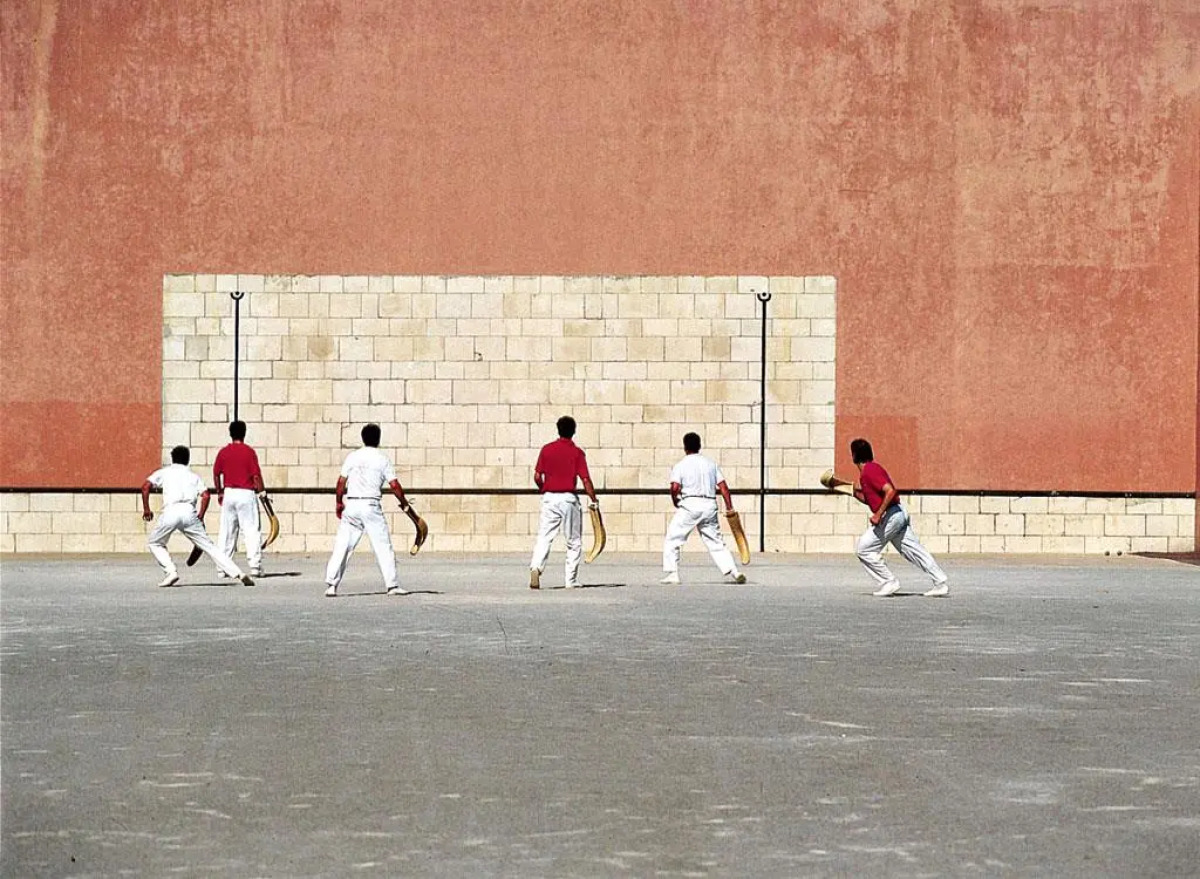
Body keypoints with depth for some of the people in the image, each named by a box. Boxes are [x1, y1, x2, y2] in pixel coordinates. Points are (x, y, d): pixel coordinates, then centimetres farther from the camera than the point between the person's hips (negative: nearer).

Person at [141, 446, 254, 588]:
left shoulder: (164, 472, 22)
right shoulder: (194, 476, 26)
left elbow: (145, 486, 7)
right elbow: (205, 495, 9)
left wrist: (146, 509, 13)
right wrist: (200, 517, 15)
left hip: (170, 511, -2)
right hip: (189, 512, 2)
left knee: (155, 544, 20)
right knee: (208, 546, 7)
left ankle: (171, 571, -2)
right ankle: (238, 573, -2)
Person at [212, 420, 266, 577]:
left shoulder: (223, 452, 3)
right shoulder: (249, 452, -8)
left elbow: (216, 474, 8)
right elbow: (256, 476, -10)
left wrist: (219, 492, 21)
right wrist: (262, 492, 1)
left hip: (228, 493, 4)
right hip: (246, 493, -4)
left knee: (226, 531, 9)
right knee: (251, 530, -2)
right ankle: (255, 566, -8)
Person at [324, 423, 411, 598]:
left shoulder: (352, 457, 6)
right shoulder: (383, 459, 0)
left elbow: (341, 482, 4)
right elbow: (394, 485, -4)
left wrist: (339, 502, 16)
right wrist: (404, 502, 10)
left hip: (351, 505, 2)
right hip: (371, 505, -2)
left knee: (342, 546, 4)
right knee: (383, 546, 4)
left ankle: (331, 585, -2)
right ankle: (392, 585, 3)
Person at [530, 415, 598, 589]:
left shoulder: (546, 449, 3)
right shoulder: (577, 452, -4)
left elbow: (537, 477, 1)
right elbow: (585, 479, -9)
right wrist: (593, 500, -1)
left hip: (549, 498, 2)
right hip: (569, 498, -2)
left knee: (544, 538, 0)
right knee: (574, 542, 10)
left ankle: (535, 567, -25)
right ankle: (571, 581, 10)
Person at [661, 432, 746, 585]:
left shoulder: (680, 466, 1)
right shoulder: (711, 463, 13)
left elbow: (675, 487, -13)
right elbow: (723, 486, 6)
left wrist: (675, 503, 5)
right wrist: (729, 507, 8)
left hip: (689, 505, -4)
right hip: (710, 506, 4)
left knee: (671, 540, 5)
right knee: (716, 542, 14)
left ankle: (672, 574, -4)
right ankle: (733, 572, 4)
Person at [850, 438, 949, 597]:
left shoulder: (869, 471, -15)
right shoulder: (865, 472, 17)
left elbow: (890, 491, -26)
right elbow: (869, 500, 26)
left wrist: (878, 514, -25)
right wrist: (857, 492, 11)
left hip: (890, 516, -10)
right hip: (899, 514, 10)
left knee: (865, 549, -2)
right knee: (915, 551, 9)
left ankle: (888, 583, 0)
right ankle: (941, 583, 6)